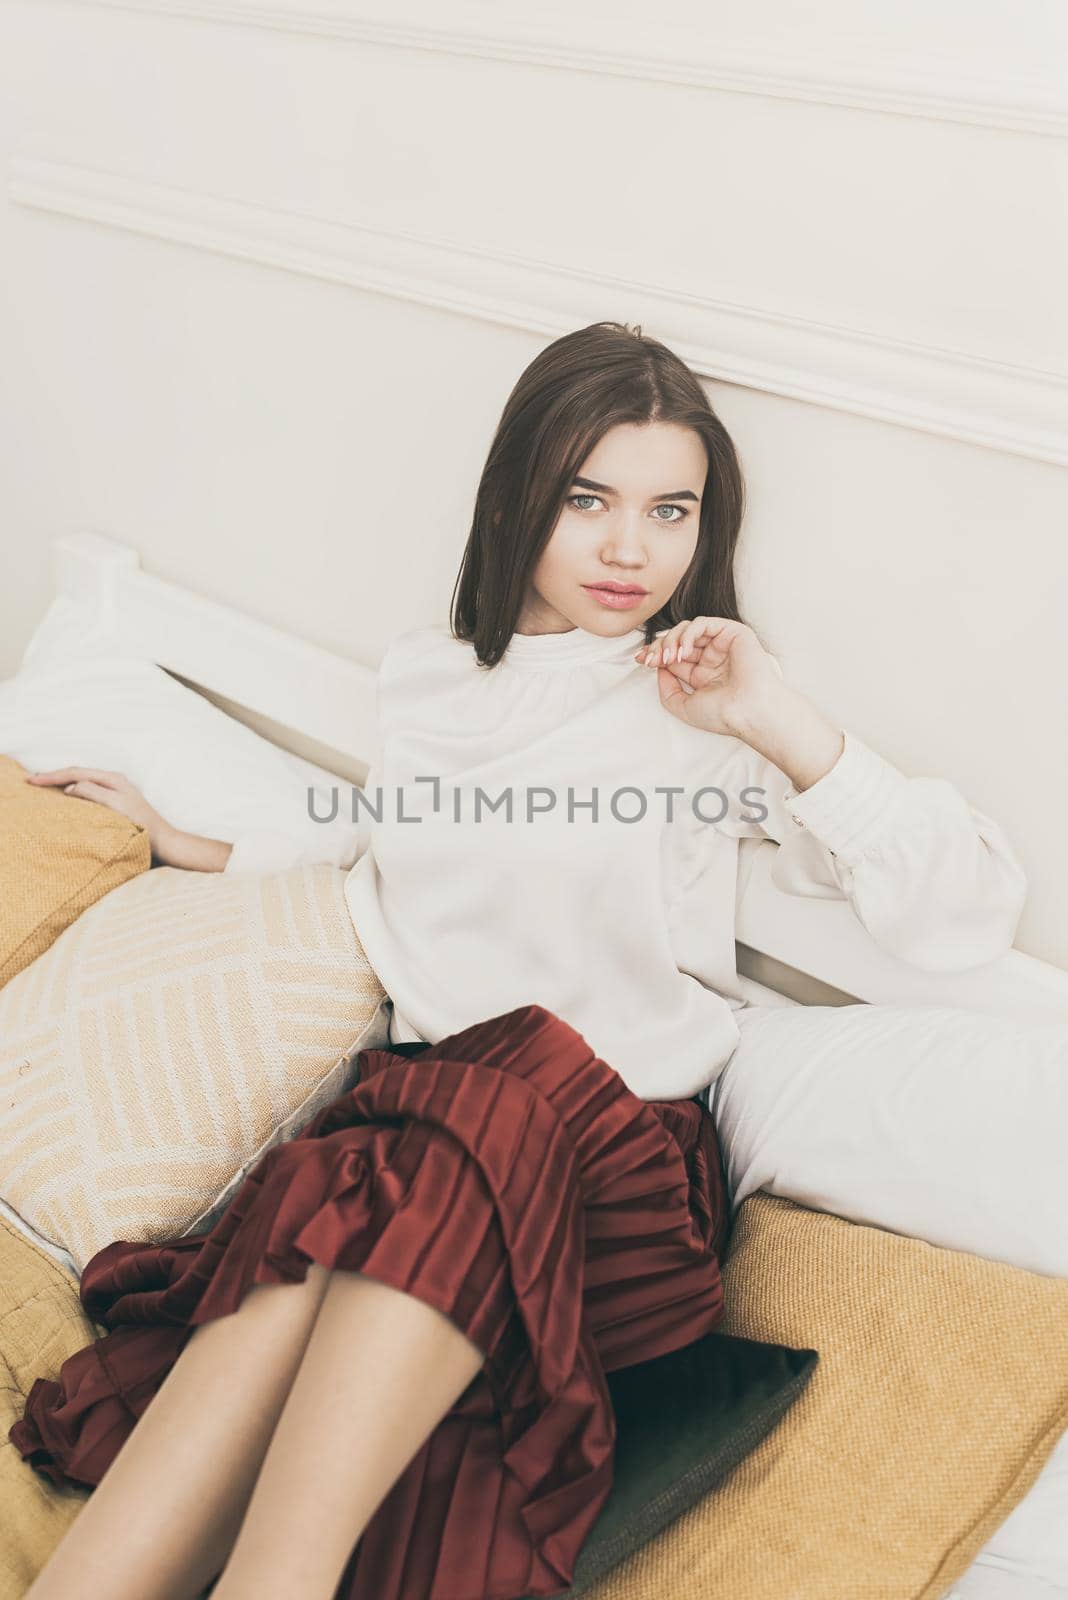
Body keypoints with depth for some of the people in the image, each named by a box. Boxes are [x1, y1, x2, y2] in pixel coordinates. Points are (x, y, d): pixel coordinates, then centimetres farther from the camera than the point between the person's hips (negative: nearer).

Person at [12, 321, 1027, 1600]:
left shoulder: (706, 712, 4)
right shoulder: (423, 675, 17)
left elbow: (968, 918, -4)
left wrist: (783, 725, -13)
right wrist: (188, 848, 33)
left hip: (613, 1153, -3)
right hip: (414, 1103, 3)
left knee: (506, 1101, -38)